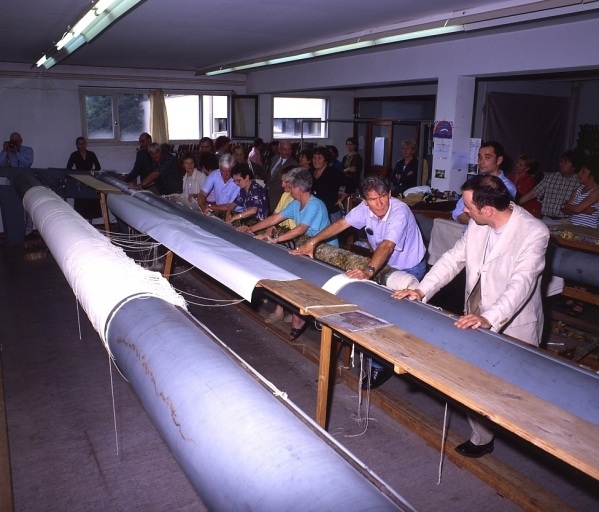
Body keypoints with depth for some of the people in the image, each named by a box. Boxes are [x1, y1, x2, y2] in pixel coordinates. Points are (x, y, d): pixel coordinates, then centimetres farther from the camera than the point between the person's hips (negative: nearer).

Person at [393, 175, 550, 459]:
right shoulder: (477, 224, -3)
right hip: (475, 321, 5)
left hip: (512, 327, -5)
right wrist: (422, 290, -9)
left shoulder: (534, 232, -21)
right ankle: (482, 437, 28)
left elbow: (522, 283, -30)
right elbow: (454, 258, 3)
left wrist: (489, 318, -44)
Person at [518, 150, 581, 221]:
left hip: (565, 221, -2)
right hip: (546, 219, 2)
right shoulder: (549, 177, 12)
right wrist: (515, 204, -2)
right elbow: (532, 194, 8)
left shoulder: (579, 181, 2)